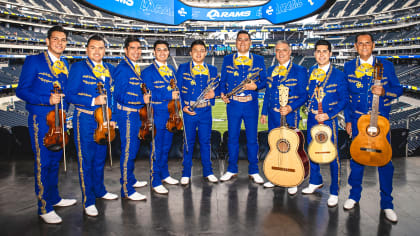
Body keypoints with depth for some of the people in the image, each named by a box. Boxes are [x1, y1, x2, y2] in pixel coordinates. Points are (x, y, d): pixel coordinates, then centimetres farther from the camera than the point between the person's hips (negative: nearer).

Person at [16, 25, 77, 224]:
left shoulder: (65, 65, 12)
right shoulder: (33, 61, -6)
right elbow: (21, 91, -11)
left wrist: (64, 103, 4)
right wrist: (47, 100, -23)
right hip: (40, 118, -6)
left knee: (55, 160, 15)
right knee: (43, 162, -3)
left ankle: (54, 198, 30)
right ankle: (44, 208, 9)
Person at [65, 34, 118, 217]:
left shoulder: (110, 69, 10)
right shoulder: (78, 68, -5)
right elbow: (69, 95, -9)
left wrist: (111, 117, 8)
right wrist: (93, 101, -21)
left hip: (103, 120, 5)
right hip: (85, 120, -5)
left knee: (100, 157, 16)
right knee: (86, 160, 1)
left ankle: (99, 190, 34)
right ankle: (88, 201, 12)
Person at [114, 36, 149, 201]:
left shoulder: (137, 68, 15)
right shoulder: (123, 68, -14)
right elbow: (119, 95, -20)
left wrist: (145, 97, 7)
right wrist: (142, 99, -24)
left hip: (136, 114, 9)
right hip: (126, 114, -9)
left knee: (134, 148, 19)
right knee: (128, 150, -4)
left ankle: (130, 179, 35)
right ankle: (127, 190, 5)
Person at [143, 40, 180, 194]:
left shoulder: (172, 70, 15)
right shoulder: (148, 72, -6)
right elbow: (149, 94, -15)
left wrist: (177, 94, -3)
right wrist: (169, 95, -20)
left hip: (170, 114, 6)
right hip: (157, 115, -6)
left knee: (166, 146, 16)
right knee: (157, 148, -1)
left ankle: (164, 175, 31)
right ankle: (155, 181, 9)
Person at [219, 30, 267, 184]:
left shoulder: (259, 60, 8)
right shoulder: (227, 59, 10)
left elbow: (264, 81, 6)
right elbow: (222, 80, 10)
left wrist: (255, 86, -14)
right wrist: (222, 93, -8)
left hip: (251, 104, -1)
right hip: (232, 104, 1)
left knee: (252, 139, 5)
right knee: (232, 138, 8)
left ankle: (254, 171, 18)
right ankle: (232, 170, 22)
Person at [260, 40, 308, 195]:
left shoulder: (299, 71, -4)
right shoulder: (271, 71, 13)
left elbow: (303, 95, -8)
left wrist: (290, 107, -24)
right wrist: (264, 112, 14)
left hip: (290, 115, -5)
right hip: (272, 115, 6)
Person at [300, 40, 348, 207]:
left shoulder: (338, 75, -5)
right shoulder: (310, 72, 9)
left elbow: (344, 99, -6)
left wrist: (328, 115, -15)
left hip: (329, 119, -5)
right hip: (312, 118, 5)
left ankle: (334, 192, 13)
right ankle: (315, 182, 36)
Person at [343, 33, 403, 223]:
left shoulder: (386, 65, 2)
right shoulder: (349, 67, 6)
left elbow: (398, 89, 3)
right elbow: (345, 96, 8)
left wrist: (384, 91, -19)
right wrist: (348, 120, 5)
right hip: (357, 119, 1)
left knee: (385, 161, 0)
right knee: (356, 158, 8)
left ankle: (387, 204, 14)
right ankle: (354, 195, 26)